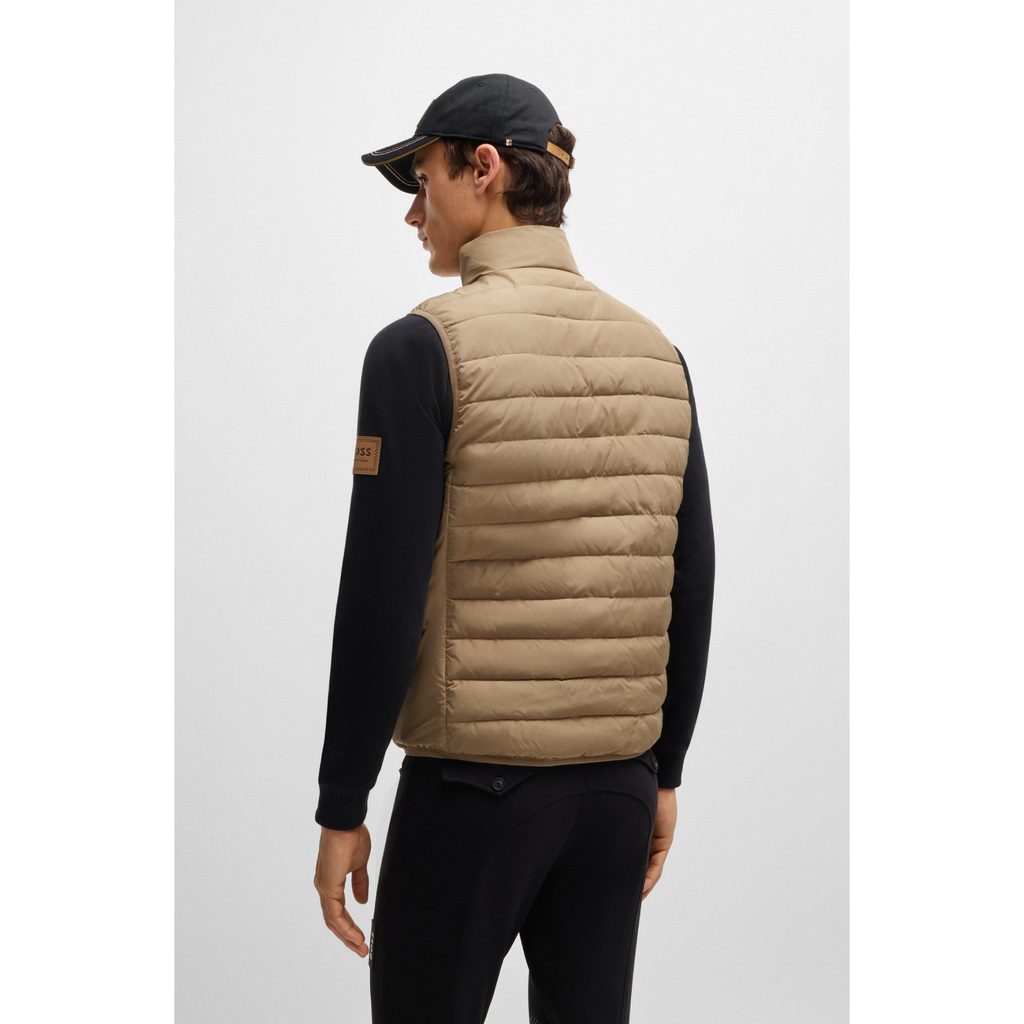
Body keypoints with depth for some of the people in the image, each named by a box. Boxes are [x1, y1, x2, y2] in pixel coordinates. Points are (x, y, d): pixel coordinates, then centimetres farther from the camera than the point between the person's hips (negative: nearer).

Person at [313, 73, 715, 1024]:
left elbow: (381, 598, -14)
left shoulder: (422, 347, -11)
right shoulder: (655, 353, 6)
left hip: (472, 783, -5)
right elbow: (690, 589, 8)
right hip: (618, 783, 5)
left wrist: (341, 808, -7)